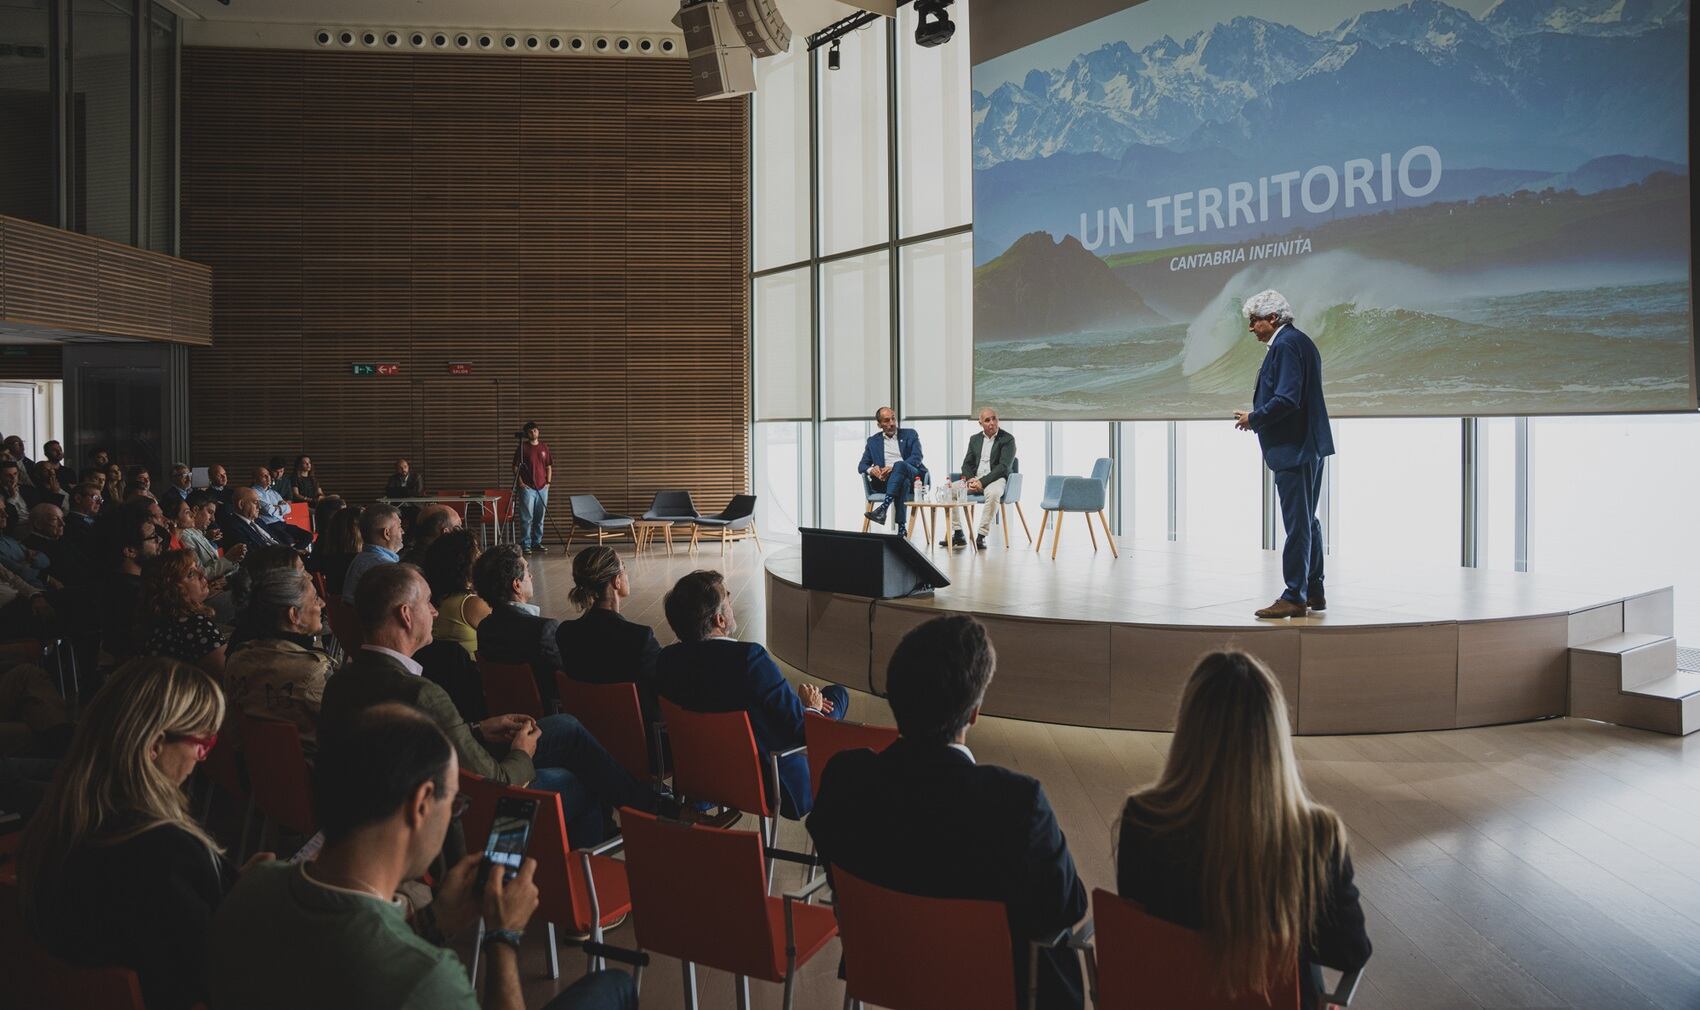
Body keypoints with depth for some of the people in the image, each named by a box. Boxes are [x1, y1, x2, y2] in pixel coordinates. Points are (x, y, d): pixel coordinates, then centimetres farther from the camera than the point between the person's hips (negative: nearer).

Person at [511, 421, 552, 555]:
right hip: (527, 487, -4)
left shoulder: (544, 447, 11)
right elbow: (515, 467, -1)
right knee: (527, 518, -5)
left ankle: (537, 542, 19)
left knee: (539, 518, 10)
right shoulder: (522, 447, -1)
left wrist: (549, 481, 6)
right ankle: (526, 545, -1)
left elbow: (549, 466, 16)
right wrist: (520, 482, -9)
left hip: (542, 487, 4)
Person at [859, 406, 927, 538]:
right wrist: (871, 470, -13)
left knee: (899, 465, -36)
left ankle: (883, 509, -50)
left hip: (913, 476, -1)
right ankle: (901, 527, -43)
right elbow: (862, 466, 14)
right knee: (903, 482, -37)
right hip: (886, 479, 1)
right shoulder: (873, 441, 18)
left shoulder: (910, 434, 13)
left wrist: (893, 467, -18)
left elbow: (917, 458, -3)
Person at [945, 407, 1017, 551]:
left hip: (995, 479, -5)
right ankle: (958, 535, -10)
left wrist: (982, 482, -21)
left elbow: (1004, 466, -12)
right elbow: (966, 464, 13)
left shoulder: (1007, 439, -2)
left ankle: (981, 537, -33)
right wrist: (970, 479, -10)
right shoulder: (975, 439, 15)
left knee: (993, 493, -39)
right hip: (974, 478, 5)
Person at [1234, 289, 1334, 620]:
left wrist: (1254, 418, -10)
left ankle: (1294, 597, -2)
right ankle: (1314, 592, 24)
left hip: (1293, 448, -11)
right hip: (1309, 444, 11)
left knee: (1297, 523, -6)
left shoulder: (1286, 344, -15)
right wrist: (1258, 417, 13)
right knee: (1307, 521, 16)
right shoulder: (1300, 341, 17)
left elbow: (1286, 399, -24)